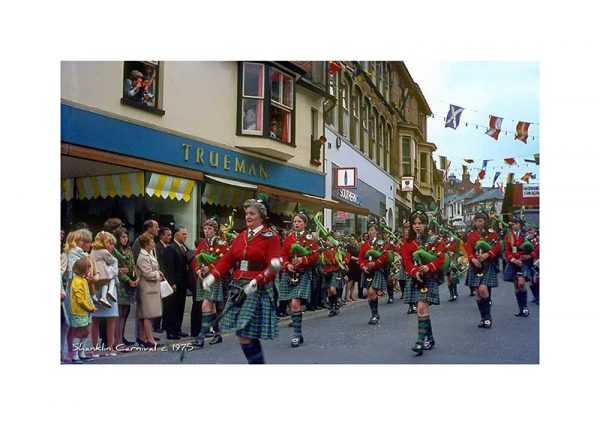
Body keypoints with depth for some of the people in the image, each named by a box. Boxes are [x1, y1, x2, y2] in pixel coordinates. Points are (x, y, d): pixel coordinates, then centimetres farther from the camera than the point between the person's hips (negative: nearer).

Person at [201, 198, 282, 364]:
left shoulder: (271, 237, -5)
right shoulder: (241, 236, 15)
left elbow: (274, 266, -14)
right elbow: (227, 259, 10)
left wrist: (256, 282, -26)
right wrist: (213, 276, -4)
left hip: (257, 290, -6)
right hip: (238, 288, 7)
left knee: (245, 336, -9)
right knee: (243, 335, 10)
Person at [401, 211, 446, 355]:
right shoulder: (408, 242, 9)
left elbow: (441, 258, -6)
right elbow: (407, 261, 1)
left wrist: (429, 267, -21)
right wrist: (415, 272, -16)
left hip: (429, 278, -4)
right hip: (415, 279, 4)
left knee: (422, 308, -16)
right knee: (422, 309, 10)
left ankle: (421, 341, -15)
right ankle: (429, 338, 26)